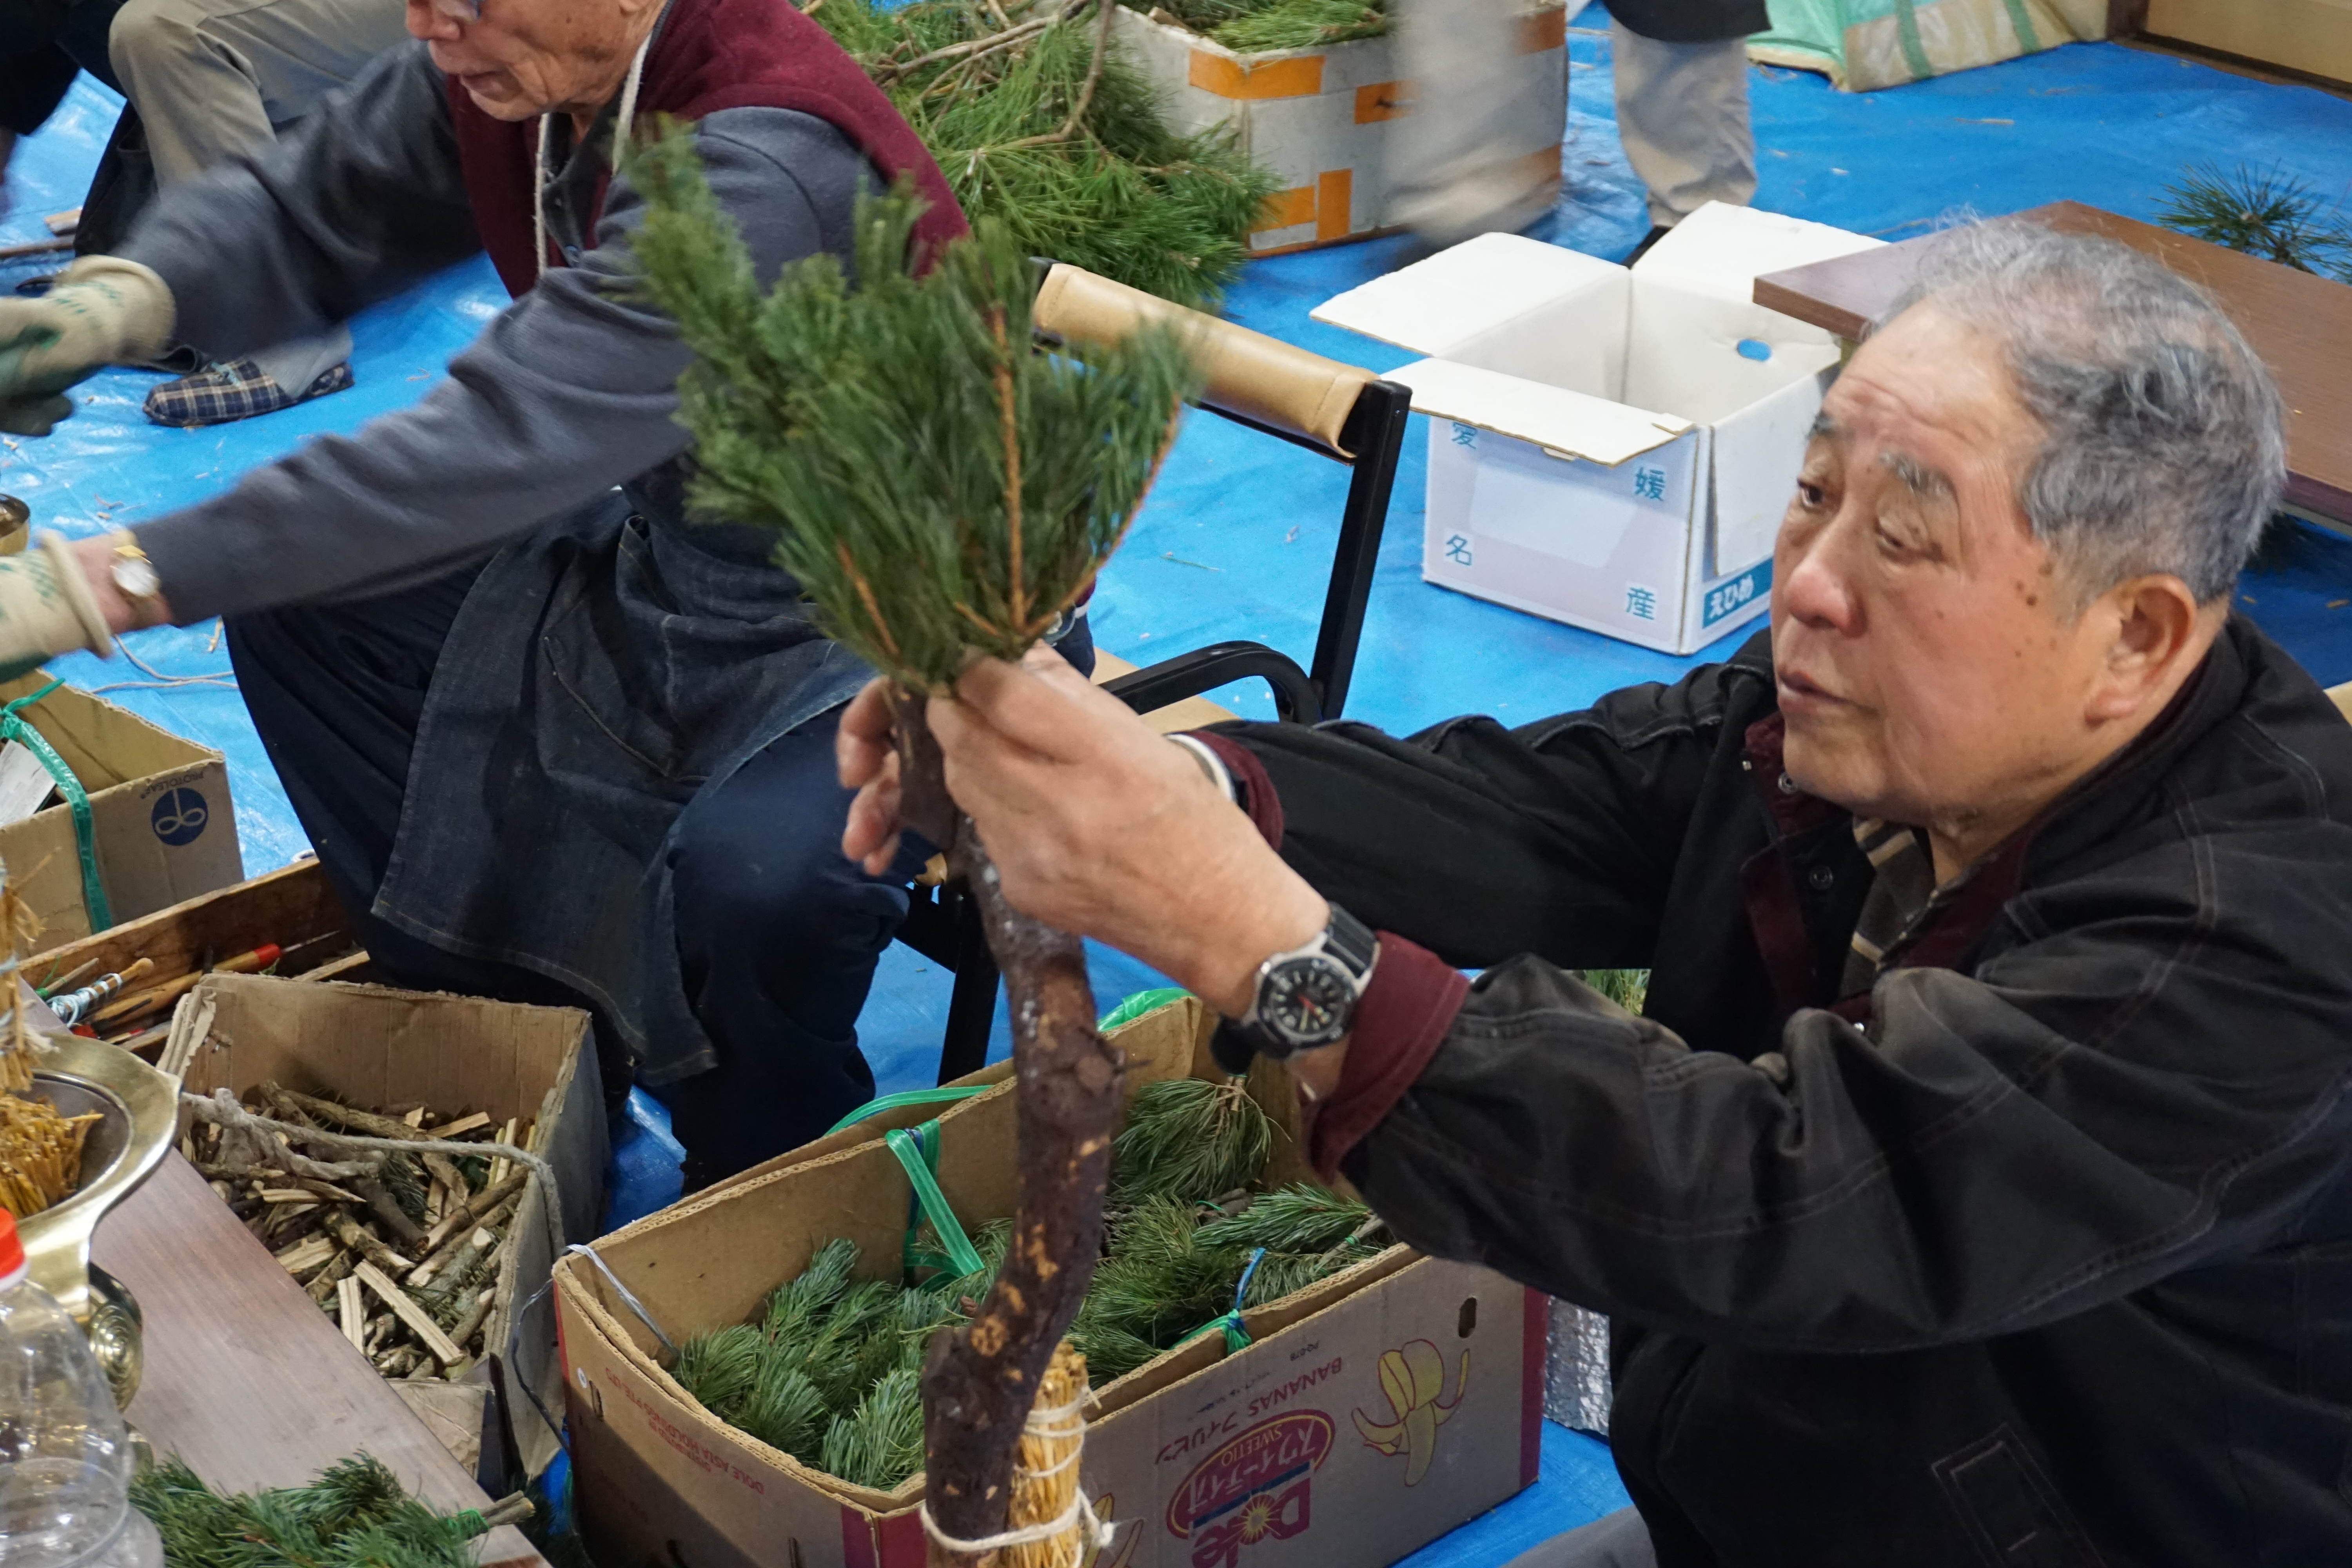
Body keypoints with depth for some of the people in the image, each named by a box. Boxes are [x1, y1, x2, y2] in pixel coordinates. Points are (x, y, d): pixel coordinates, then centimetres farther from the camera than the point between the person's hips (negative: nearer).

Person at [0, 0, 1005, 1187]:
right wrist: (116, 301, -18)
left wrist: (105, 585, -41)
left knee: (750, 872, -36)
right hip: (667, 557, 9)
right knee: (302, 606, 5)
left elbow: (496, 447, -40)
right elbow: (305, 210, 5)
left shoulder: (763, 172, -34)